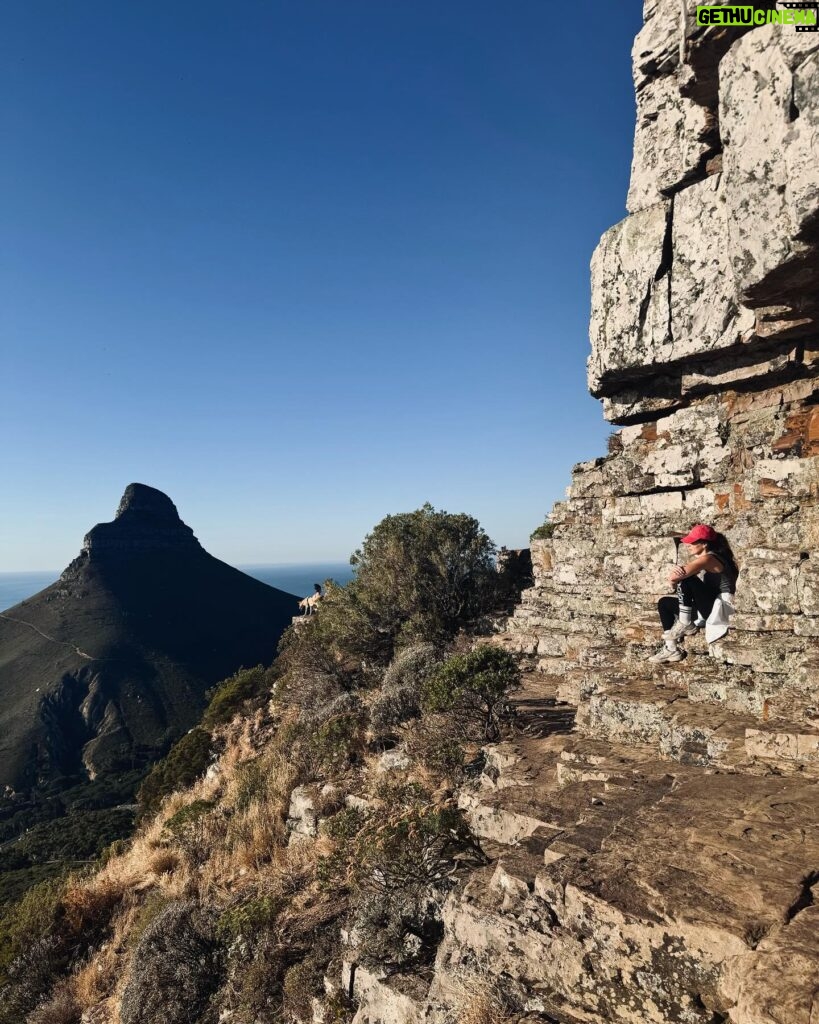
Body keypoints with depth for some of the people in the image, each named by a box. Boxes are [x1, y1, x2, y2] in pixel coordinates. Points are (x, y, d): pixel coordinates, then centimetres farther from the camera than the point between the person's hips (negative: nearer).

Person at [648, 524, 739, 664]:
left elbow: (673, 577, -26)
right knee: (664, 604, 5)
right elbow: (673, 577, 5)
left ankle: (685, 624, -14)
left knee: (685, 579, -24)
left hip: (719, 607, -10)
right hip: (708, 606, 10)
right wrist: (678, 570, -18)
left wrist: (678, 574, -3)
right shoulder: (702, 558, 13)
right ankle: (671, 649, -3)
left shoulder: (707, 558, -18)